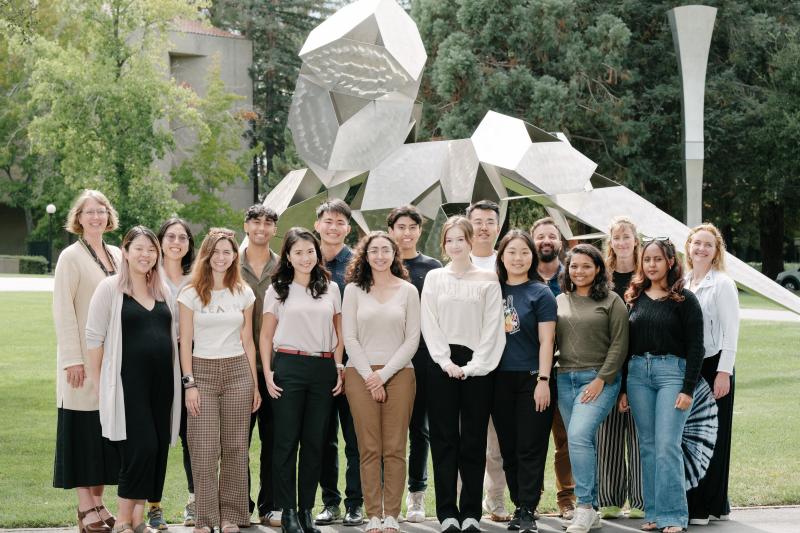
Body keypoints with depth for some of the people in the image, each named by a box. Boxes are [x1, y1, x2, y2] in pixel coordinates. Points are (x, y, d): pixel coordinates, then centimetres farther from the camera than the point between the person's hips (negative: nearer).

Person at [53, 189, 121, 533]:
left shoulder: (116, 256, 11)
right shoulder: (71, 257, -6)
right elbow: (63, 311, -11)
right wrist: (73, 359, -17)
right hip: (84, 359, -6)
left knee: (108, 430, 8)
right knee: (84, 431, -2)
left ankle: (98, 502, 16)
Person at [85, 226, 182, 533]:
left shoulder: (163, 291, 14)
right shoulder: (110, 288, -2)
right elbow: (94, 337, -4)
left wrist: (180, 378, 10)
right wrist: (99, 383, -7)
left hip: (162, 381, 6)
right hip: (128, 381, -6)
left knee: (158, 449, 4)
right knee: (141, 447, -12)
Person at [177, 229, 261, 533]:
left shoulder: (243, 293, 9)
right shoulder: (191, 294, 1)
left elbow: (247, 342, 11)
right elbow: (185, 342, 0)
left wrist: (255, 384, 9)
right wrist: (189, 383, -7)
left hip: (238, 372, 2)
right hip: (202, 371, -2)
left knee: (235, 448, 2)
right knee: (204, 450, -6)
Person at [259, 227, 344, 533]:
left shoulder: (330, 289, 10)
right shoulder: (277, 290, 5)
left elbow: (338, 333, 14)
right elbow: (266, 336, 6)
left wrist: (339, 367, 5)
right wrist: (267, 373, -3)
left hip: (323, 369, 2)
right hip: (289, 367, -2)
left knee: (315, 441, 5)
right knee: (287, 440, -1)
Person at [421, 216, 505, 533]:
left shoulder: (488, 281, 4)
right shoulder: (434, 278, 8)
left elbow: (492, 328, -1)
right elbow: (429, 326, 2)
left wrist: (473, 366, -10)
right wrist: (447, 363, -9)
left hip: (476, 367, -1)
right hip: (441, 366, 1)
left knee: (474, 441, 1)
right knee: (444, 440, 1)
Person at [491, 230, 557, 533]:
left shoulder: (540, 293, -2)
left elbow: (546, 341, -5)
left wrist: (543, 380, -13)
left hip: (531, 380, -4)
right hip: (500, 380, 4)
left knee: (530, 449, -4)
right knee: (509, 449, 8)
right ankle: (519, 506, 18)